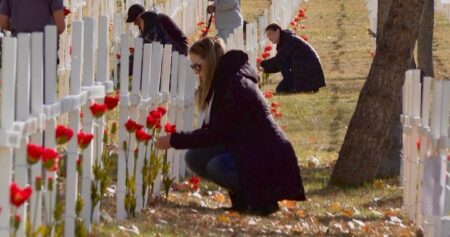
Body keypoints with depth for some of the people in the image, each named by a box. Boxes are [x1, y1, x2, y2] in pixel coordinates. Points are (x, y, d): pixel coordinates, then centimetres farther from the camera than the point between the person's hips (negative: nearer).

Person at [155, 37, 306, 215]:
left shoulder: (235, 85, -20)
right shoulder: (221, 84, 11)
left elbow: (216, 134, -21)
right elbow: (211, 131, 12)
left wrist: (174, 140, -17)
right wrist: (175, 139, 0)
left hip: (268, 158, -10)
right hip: (244, 150, 10)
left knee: (217, 165, -32)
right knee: (194, 158, -2)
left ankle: (262, 200, -12)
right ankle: (244, 198, 5)